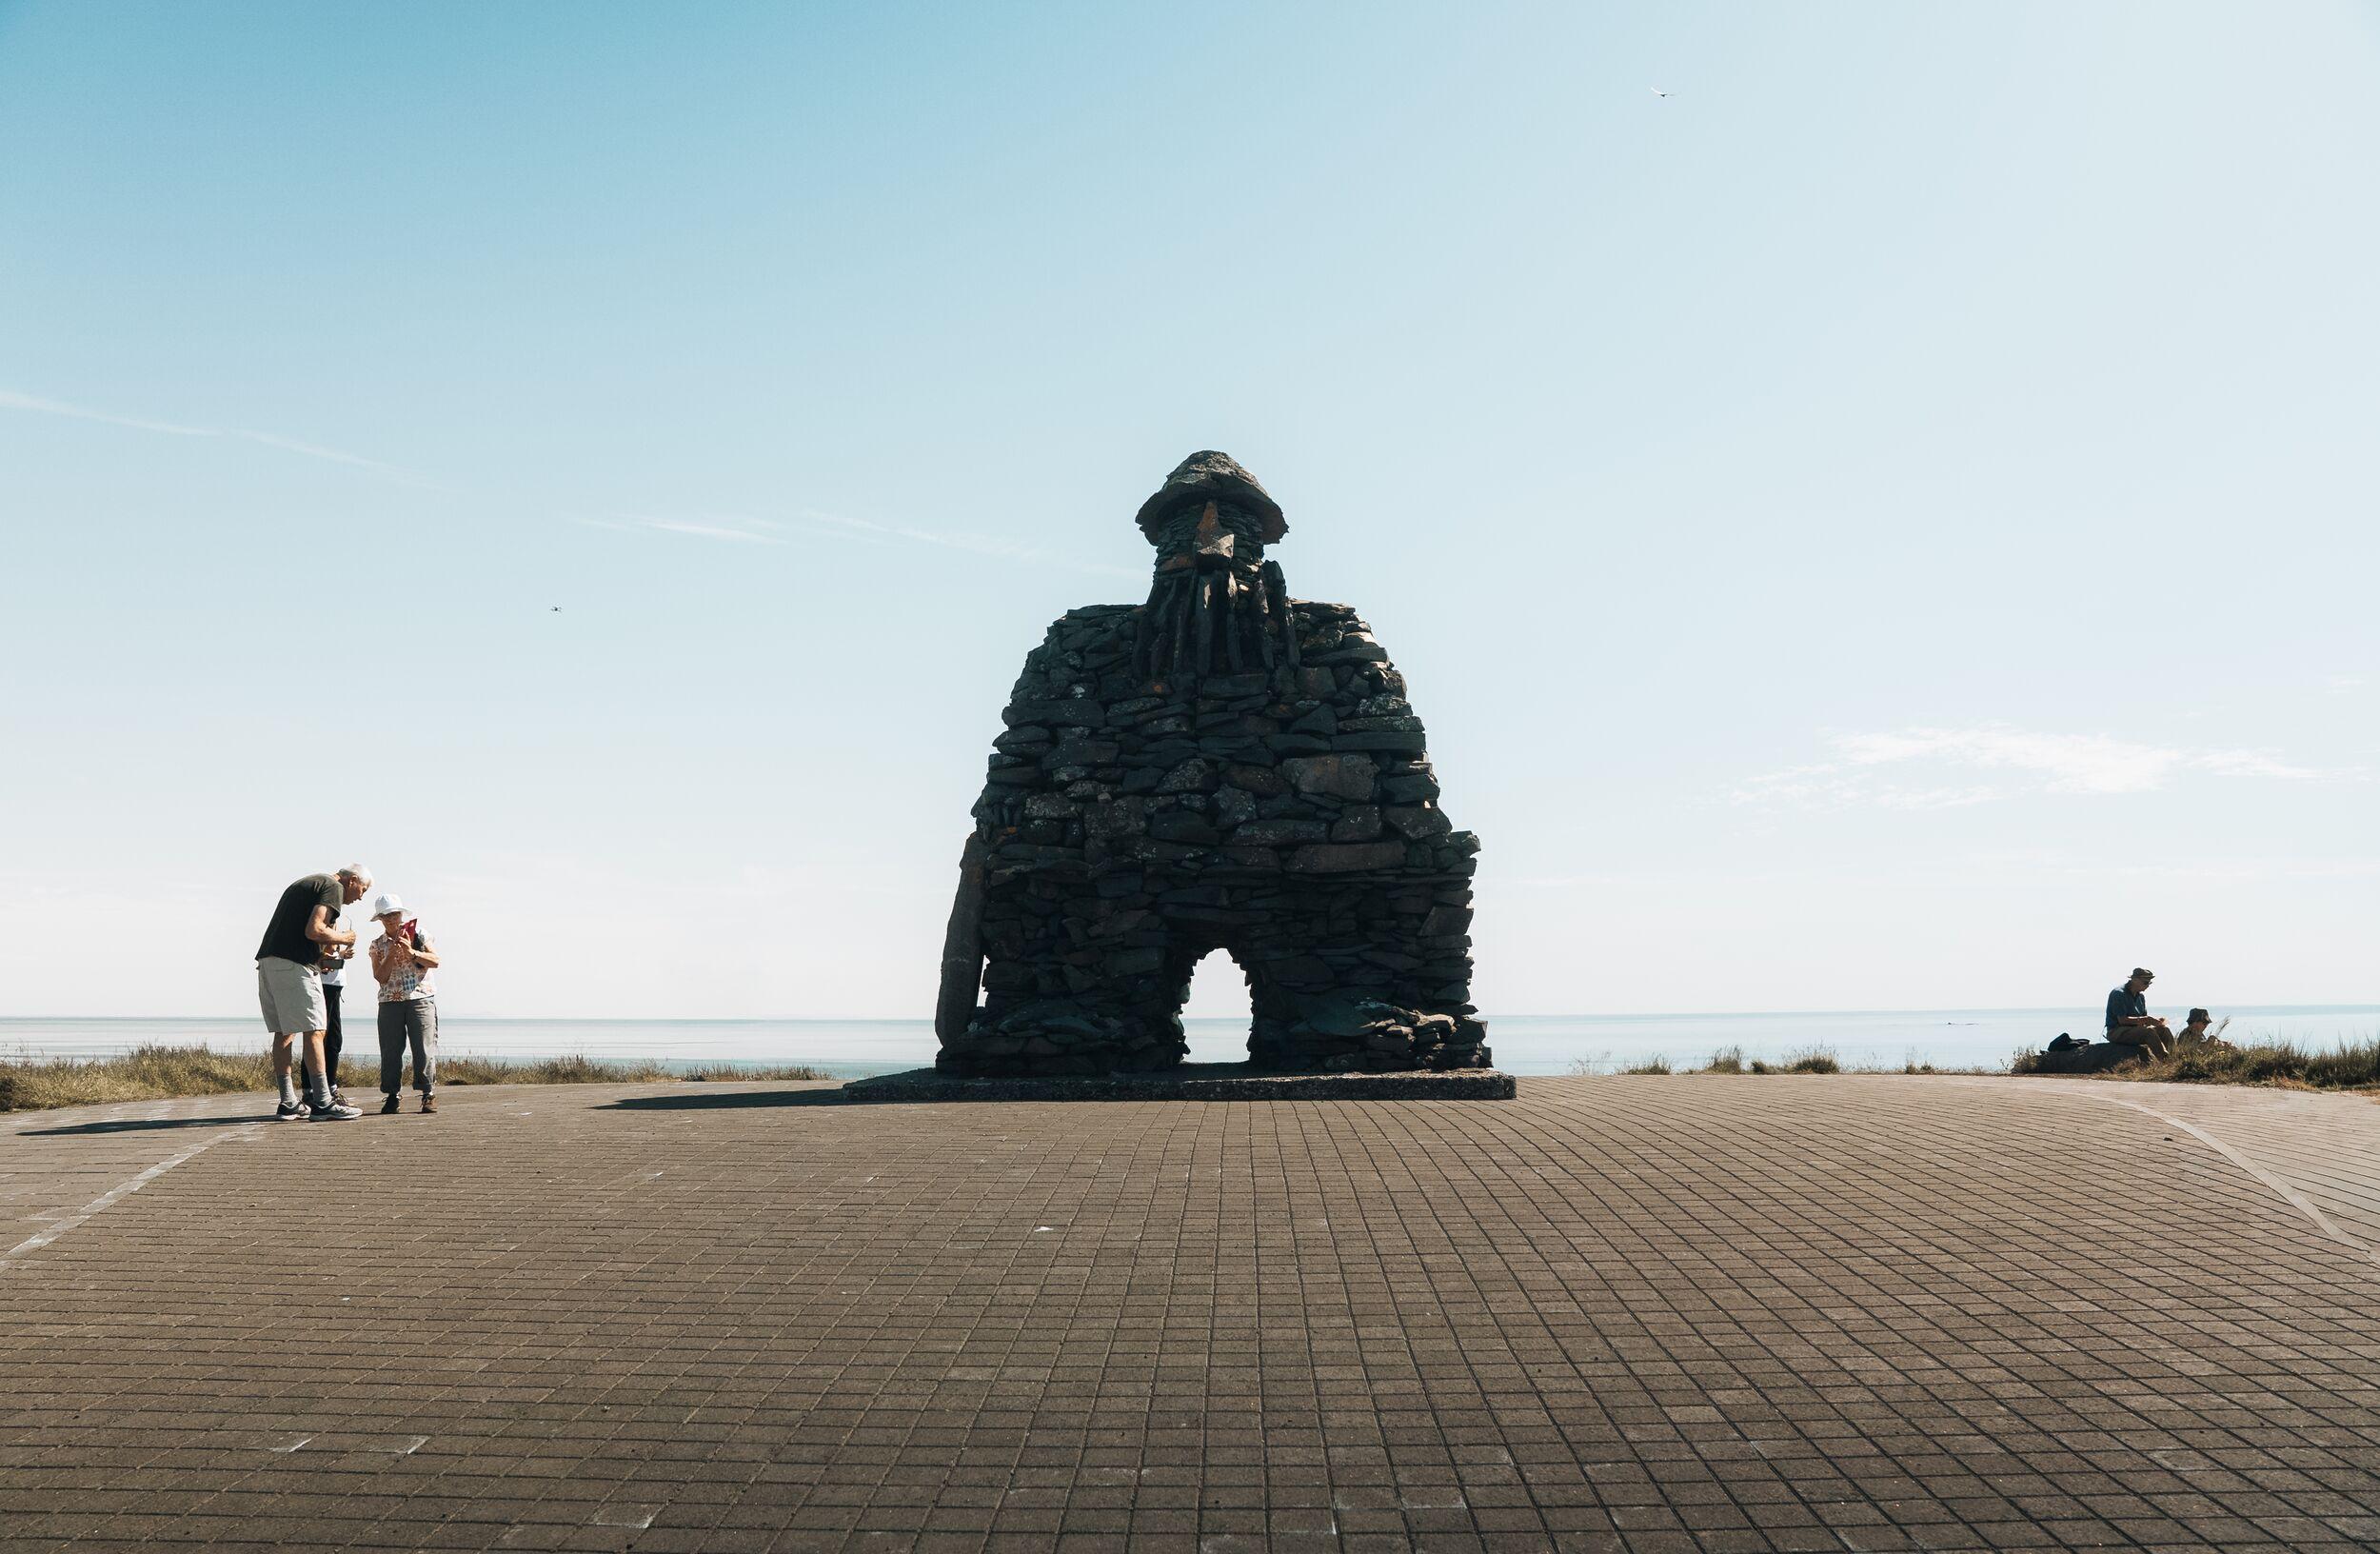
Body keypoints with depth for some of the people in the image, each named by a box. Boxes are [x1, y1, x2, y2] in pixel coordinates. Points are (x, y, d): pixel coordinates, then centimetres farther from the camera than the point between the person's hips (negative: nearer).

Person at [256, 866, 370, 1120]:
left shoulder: (303, 883, 27)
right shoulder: (333, 887, -3)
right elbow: (314, 930, -16)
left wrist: (327, 945, 21)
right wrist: (343, 938, 0)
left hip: (267, 960, 10)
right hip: (294, 965, -10)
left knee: (284, 1032, 12)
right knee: (314, 1031, -8)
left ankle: (288, 1103, 14)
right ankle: (323, 1103, -9)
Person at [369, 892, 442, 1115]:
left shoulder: (418, 934, 6)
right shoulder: (377, 945, 10)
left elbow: (435, 961, -2)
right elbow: (380, 977, 2)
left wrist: (412, 952, -14)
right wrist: (391, 955, -11)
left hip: (421, 998, -2)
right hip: (390, 1002, 2)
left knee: (424, 1046, -7)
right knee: (390, 1050, 0)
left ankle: (428, 1093, -2)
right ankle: (392, 1095, 7)